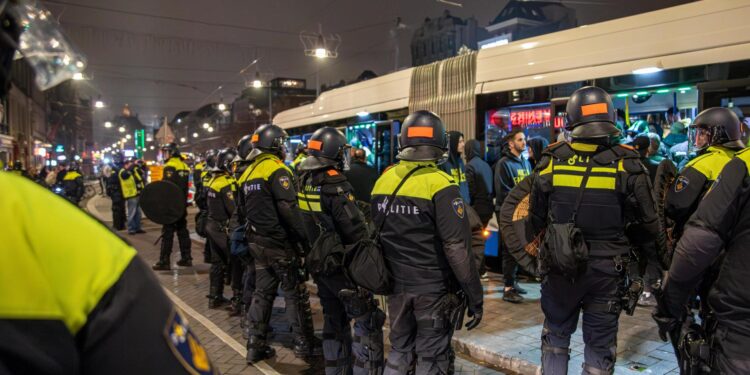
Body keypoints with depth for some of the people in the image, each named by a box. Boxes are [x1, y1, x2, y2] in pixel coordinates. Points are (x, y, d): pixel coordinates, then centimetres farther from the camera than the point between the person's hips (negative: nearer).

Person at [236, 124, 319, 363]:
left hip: (257, 241, 8)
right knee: (295, 293, 3)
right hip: (279, 243, -8)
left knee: (263, 291, 14)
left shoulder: (249, 172, 12)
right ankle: (304, 344, 12)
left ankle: (256, 344, 18)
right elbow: (289, 210, -23)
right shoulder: (277, 171, -16)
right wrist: (304, 240, -18)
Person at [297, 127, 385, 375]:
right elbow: (355, 229, -22)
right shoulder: (334, 184, -21)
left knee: (334, 320, 20)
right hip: (342, 265, -9)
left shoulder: (304, 182, 4)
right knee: (367, 322, 0)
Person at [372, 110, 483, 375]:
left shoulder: (383, 181, 1)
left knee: (400, 351, 20)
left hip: (396, 285, 5)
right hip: (433, 289, -5)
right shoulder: (441, 186, -17)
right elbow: (457, 249, -20)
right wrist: (475, 297, -12)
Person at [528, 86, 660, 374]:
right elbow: (649, 227, -7)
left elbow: (536, 220, 0)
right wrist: (621, 241, 13)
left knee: (555, 335, 20)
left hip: (559, 266, 1)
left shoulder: (551, 161, -9)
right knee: (600, 345, 15)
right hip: (606, 270, -1)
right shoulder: (626, 164, -12)